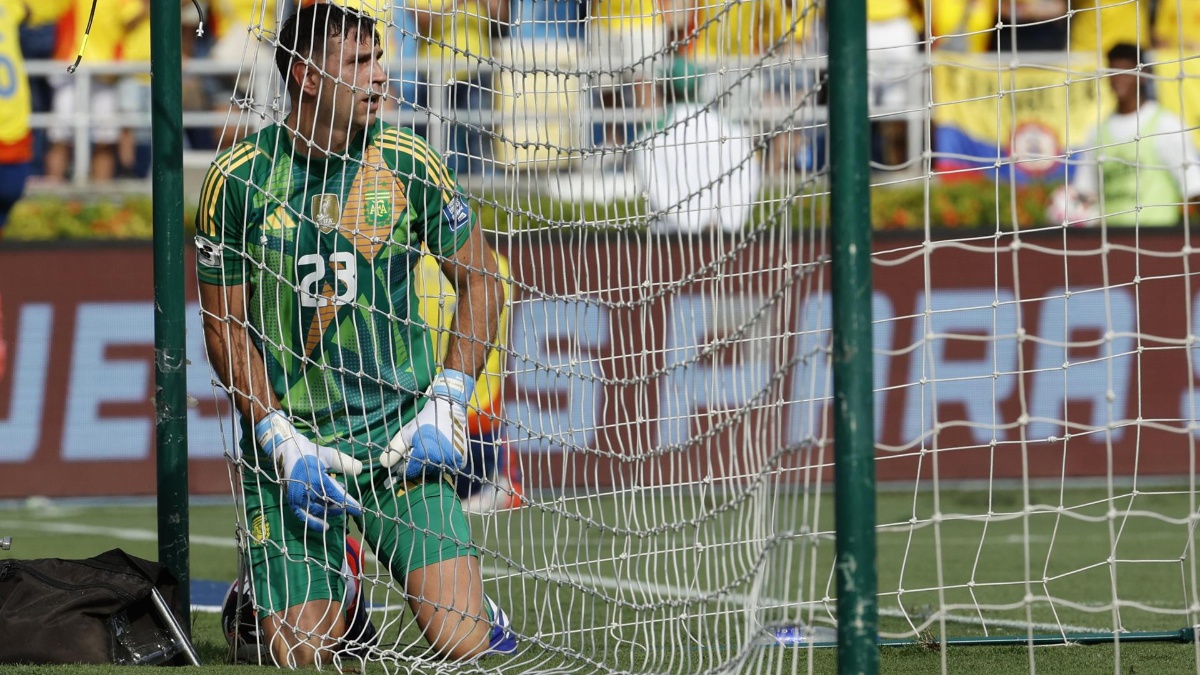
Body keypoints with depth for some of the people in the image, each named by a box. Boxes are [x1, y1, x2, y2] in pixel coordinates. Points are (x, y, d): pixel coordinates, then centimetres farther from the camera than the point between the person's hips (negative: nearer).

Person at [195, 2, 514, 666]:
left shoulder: (405, 163, -2)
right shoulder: (239, 177, -6)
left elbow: (479, 277, 7)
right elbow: (225, 324, -1)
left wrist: (447, 405, -4)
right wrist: (282, 443, -11)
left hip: (400, 437, 0)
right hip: (289, 444, 0)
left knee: (461, 642, -13)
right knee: (301, 657, -5)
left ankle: (477, 607, 23)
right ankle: (336, 604, 29)